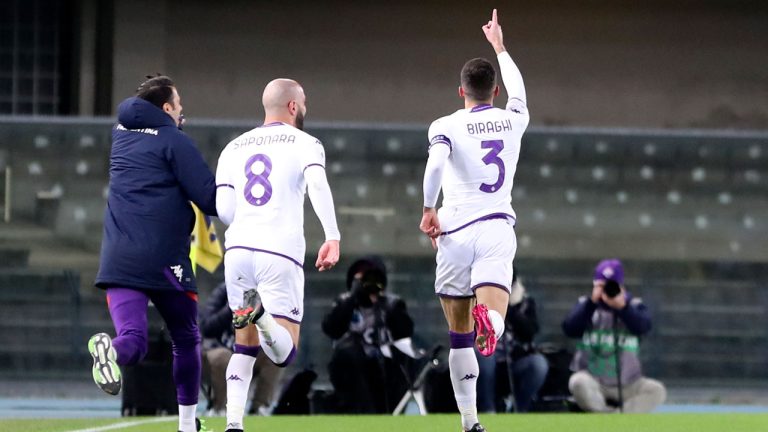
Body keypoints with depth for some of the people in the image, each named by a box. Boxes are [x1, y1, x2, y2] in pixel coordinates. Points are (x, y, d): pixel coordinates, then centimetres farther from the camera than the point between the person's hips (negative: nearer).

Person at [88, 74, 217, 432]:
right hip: (164, 259, -4)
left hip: (118, 262, 4)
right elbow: (211, 201, -8)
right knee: (187, 341, 17)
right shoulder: (174, 141, -4)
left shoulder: (121, 134, 13)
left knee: (133, 340, -8)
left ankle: (111, 349, -43)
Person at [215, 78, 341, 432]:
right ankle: (262, 315, -35)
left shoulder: (234, 148, 17)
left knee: (245, 347, 18)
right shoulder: (305, 144, 6)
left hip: (238, 249, 4)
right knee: (284, 354, -3)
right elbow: (318, 185, -15)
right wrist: (332, 237, -23)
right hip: (280, 254, -4)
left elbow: (223, 209, 8)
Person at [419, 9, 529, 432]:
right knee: (492, 324, -13)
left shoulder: (446, 126, -1)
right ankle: (490, 318, -51)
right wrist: (499, 46, 48)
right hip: (497, 230, 1)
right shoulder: (512, 121, 11)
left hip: (456, 234, -1)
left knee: (460, 337, 10)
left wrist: (428, 210, -9)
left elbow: (435, 164, -22)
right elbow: (518, 91, 34)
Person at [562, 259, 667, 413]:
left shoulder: (634, 306, 4)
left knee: (657, 390, -23)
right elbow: (570, 329, -14)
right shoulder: (586, 306, 4)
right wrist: (592, 302, -19)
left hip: (628, 385, 1)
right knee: (578, 382, -34)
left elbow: (643, 327, -17)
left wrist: (622, 306, -30)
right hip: (593, 382, -1)